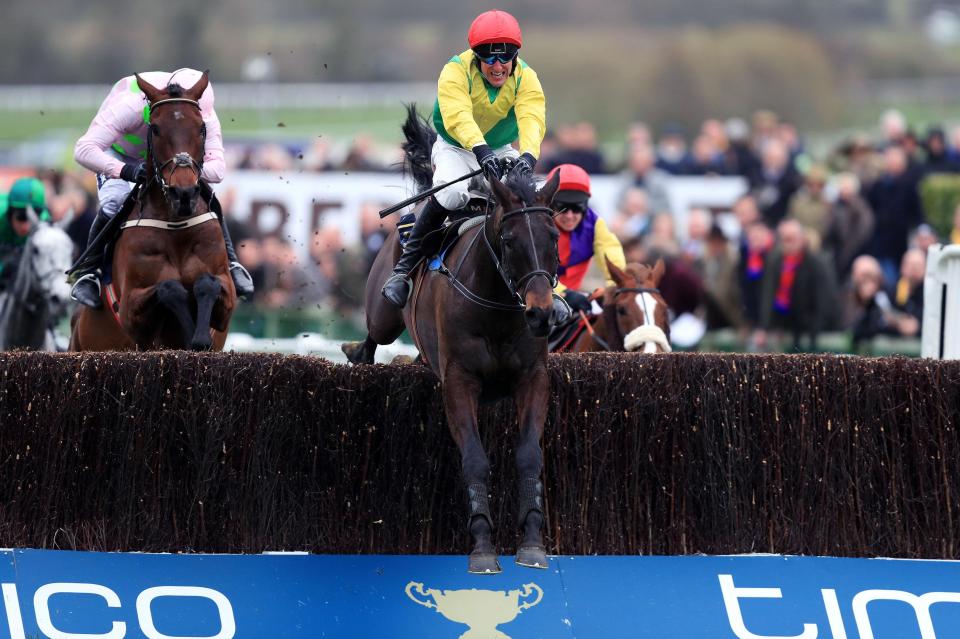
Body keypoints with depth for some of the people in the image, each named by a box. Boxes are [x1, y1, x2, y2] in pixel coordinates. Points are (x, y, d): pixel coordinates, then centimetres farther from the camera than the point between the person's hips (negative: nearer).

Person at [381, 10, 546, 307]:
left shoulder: (526, 79, -13)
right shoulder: (456, 72, -23)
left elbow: (532, 120, -31)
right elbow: (458, 116, -40)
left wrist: (528, 156, -52)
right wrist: (481, 150, -59)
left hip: (502, 151, 4)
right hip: (456, 148, -4)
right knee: (453, 192, -35)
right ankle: (405, 265, -23)